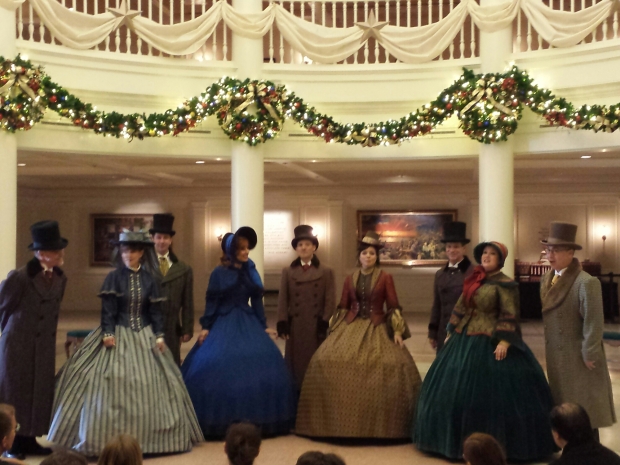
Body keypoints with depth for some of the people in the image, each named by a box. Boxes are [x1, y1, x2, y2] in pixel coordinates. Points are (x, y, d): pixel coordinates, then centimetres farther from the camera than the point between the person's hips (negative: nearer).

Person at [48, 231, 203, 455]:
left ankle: (147, 436, 19)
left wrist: (159, 336, -1)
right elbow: (107, 309, -7)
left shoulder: (149, 279, 3)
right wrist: (107, 333, -17)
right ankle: (112, 438, 2)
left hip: (145, 337, 3)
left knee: (149, 384, 7)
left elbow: (155, 311, 6)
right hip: (118, 336, -3)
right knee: (114, 385, -7)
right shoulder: (113, 277, -5)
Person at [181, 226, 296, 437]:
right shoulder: (219, 273, -4)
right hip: (224, 324, -4)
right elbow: (212, 302, -3)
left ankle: (255, 420, 10)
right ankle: (222, 421, 4)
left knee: (259, 367, -3)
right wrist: (206, 327, -10)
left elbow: (257, 300, 10)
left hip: (248, 323, 4)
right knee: (220, 369, -10)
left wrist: (263, 326, 8)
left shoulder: (251, 272, 7)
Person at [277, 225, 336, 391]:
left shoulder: (326, 272, 5)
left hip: (316, 326, -1)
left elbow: (330, 301, 0)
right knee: (296, 362, 3)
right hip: (295, 326, 1)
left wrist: (324, 323, -8)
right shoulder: (288, 272, 8)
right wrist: (282, 324, -6)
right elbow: (282, 299, 3)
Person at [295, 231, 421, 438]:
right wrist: (334, 329, 6)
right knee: (329, 361, -11)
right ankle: (343, 422, -1)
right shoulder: (350, 279, 9)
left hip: (377, 329, -2)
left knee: (392, 365, -16)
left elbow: (393, 307, -1)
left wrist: (397, 330, -9)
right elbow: (343, 307, 12)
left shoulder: (386, 278, 1)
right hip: (351, 328, 2)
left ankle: (381, 424, -3)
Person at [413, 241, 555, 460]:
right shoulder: (473, 280, 12)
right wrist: (451, 332, 16)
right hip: (464, 339, 8)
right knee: (456, 390, 10)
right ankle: (462, 439, 23)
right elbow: (460, 307, 17)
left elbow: (509, 315, -15)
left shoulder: (505, 284, -9)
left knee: (488, 392, -5)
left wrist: (504, 341, -24)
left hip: (489, 342, -8)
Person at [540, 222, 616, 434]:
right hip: (556, 356, 8)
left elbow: (594, 323, -20)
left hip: (579, 357, -8)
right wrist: (549, 347, 12)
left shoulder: (586, 282, -20)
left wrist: (589, 355, -17)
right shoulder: (547, 279, 5)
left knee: (584, 413, 3)